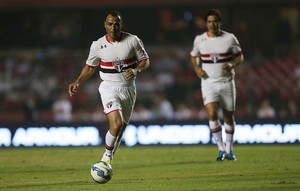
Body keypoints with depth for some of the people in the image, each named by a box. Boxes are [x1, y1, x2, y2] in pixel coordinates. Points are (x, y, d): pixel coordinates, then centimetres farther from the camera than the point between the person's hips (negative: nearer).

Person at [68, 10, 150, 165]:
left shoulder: (133, 41, -5)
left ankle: (108, 159, 28)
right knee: (116, 124, -23)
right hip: (109, 88, -2)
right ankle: (107, 156, -3)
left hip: (128, 89, 2)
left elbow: (145, 61, 3)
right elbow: (90, 67, 8)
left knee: (121, 128, 8)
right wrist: (77, 82, -7)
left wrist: (135, 70, -18)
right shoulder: (98, 45, -5)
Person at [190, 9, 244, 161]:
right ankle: (221, 149, -6)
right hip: (208, 82, 0)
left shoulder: (230, 38, -3)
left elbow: (240, 56, 5)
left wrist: (232, 64, -15)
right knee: (212, 113, -18)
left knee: (228, 116, 7)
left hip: (227, 82, 0)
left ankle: (229, 149, 24)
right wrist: (197, 68, -3)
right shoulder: (199, 40, 1)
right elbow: (193, 57, 16)